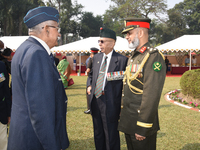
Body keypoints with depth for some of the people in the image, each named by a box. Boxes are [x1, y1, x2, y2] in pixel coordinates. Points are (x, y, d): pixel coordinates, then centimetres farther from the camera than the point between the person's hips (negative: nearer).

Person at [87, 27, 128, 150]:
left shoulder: (122, 60, -10)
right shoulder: (96, 57, 10)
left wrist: (123, 103, -13)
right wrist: (89, 85, 6)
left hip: (110, 103, -6)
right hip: (95, 100, 6)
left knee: (111, 135, 6)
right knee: (98, 133, 20)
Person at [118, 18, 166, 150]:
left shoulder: (154, 57, -17)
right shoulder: (133, 57, 12)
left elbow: (152, 96, -23)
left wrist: (143, 128, -23)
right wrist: (123, 114, 15)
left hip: (141, 120, -8)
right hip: (128, 121, 8)